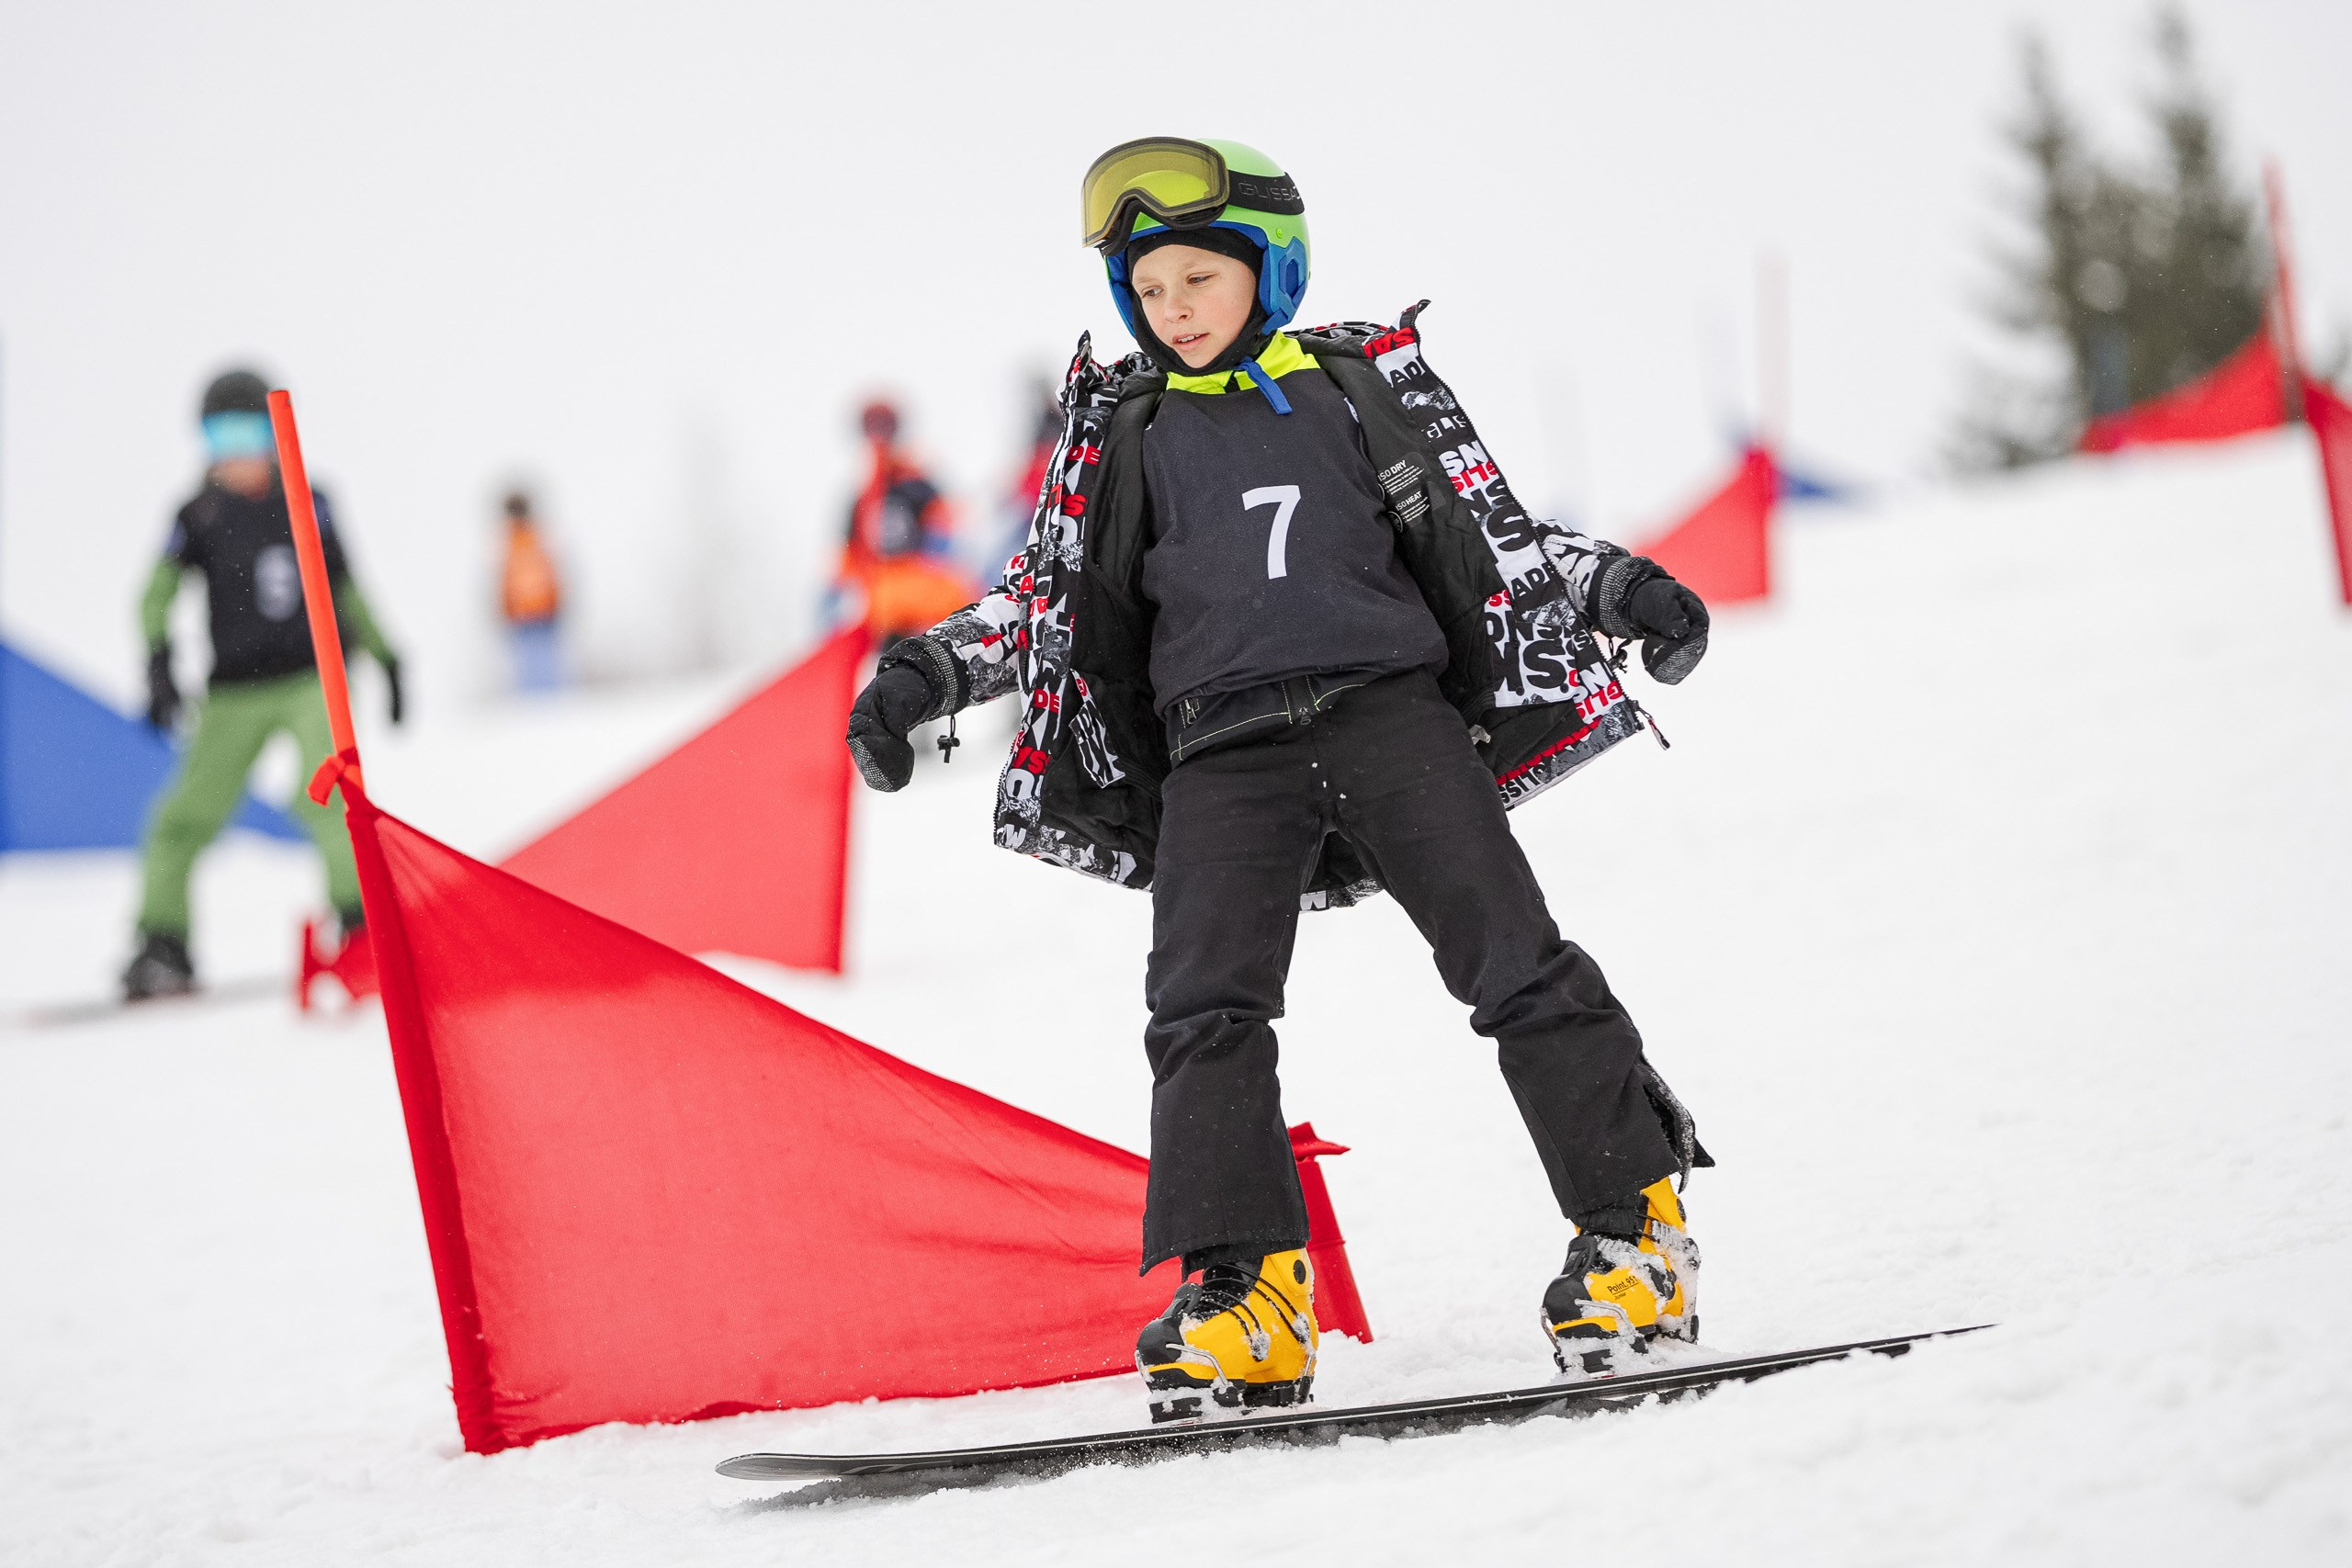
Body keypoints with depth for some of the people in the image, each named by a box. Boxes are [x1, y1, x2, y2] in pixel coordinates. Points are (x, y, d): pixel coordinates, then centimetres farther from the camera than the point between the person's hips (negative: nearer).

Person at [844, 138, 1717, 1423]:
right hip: (1224, 751, 2)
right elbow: (1051, 595, 20)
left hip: (1387, 705, -1)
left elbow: (1490, 533, 14)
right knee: (1204, 1012, -14)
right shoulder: (1127, 434, 18)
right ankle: (1245, 1295, -14)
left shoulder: (1359, 381, 13)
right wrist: (928, 671, 6)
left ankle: (1635, 1231, -3)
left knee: (1511, 957, -11)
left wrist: (1617, 586, 0)